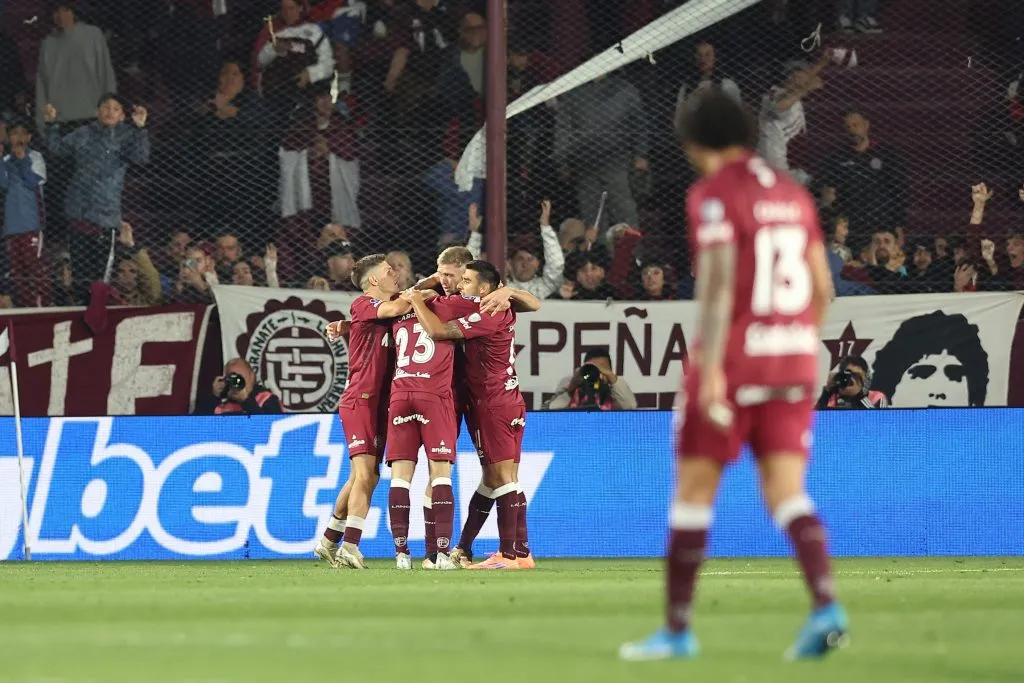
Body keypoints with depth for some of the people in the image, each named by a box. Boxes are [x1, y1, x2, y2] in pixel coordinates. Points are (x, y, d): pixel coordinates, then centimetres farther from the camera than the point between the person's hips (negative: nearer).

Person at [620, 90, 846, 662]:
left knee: (693, 490, 5)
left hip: (733, 358, -6)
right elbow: (822, 288, 14)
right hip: (794, 362, 6)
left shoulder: (714, 195, -8)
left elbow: (718, 282, -19)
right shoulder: (793, 194, 13)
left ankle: (678, 629, 9)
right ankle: (826, 607, -21)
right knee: (787, 494, 2)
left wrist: (710, 370, -23)